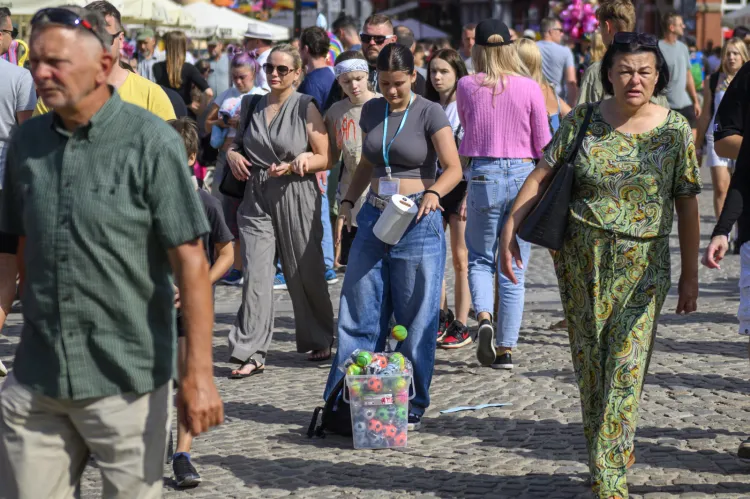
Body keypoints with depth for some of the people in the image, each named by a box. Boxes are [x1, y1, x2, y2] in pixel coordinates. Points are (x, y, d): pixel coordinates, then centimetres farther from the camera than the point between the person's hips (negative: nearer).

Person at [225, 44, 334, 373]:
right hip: (257, 198, 3)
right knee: (256, 274, -7)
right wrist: (232, 155, 1)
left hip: (296, 196, -3)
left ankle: (320, 341, 26)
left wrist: (294, 166, -18)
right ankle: (252, 353, -7)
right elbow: (235, 141, 24)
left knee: (305, 273, 7)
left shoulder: (306, 107, -2)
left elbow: (325, 158, -3)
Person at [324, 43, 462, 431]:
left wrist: (434, 192, -31)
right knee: (358, 313, 3)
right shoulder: (372, 111, 10)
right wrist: (348, 200, 8)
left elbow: (453, 168, -12)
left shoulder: (429, 113, -6)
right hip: (374, 217, 5)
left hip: (417, 222, -5)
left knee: (416, 319, 0)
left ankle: (413, 407, 9)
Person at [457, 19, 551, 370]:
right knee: (515, 269, 8)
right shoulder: (530, 88, -3)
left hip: (483, 176, -1)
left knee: (479, 258, 15)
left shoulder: (467, 87, -3)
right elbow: (543, 144, 1)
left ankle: (484, 318, -12)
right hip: (523, 175, 1)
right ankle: (506, 348, 10)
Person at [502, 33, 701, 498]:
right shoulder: (583, 120, -1)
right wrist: (510, 230, -11)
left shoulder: (676, 129, -1)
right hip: (582, 255, 2)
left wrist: (690, 274, 1)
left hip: (643, 263, -1)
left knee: (626, 369, -9)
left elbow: (687, 203, 2)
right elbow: (542, 175, -1)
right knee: (589, 365, 8)